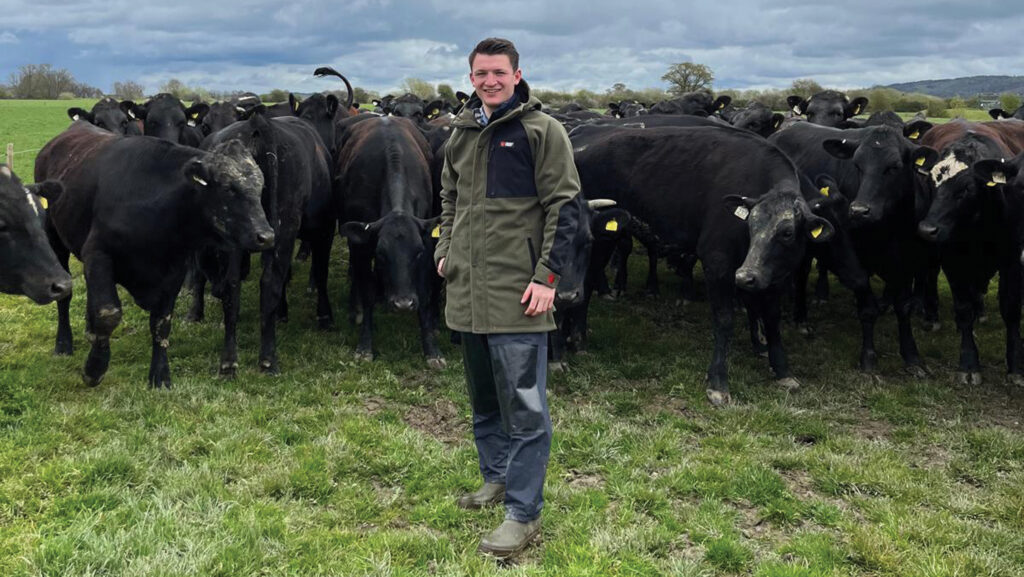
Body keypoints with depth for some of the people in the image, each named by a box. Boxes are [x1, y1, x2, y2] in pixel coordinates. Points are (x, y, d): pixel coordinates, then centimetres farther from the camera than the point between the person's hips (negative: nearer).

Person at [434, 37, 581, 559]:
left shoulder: (542, 130, -6)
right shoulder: (462, 133, 13)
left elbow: (563, 206, -9)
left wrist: (547, 276, -14)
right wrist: (445, 250, 14)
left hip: (517, 295, -7)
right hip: (467, 292, 7)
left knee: (523, 406, -4)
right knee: (483, 398, 18)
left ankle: (523, 512, 3)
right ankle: (497, 478, 35)